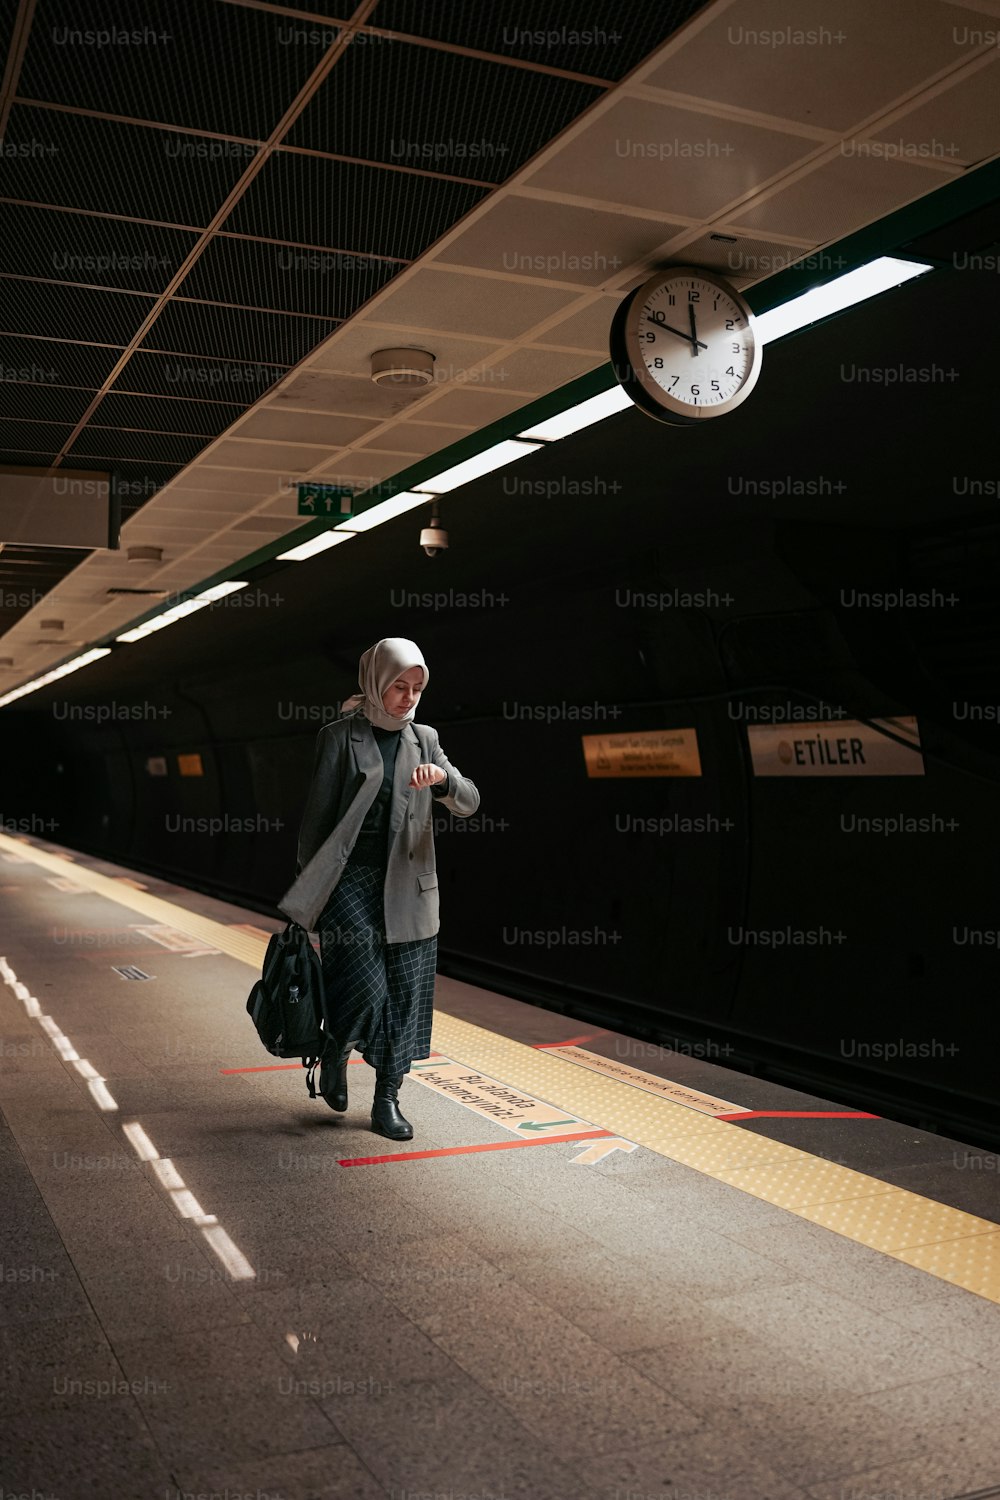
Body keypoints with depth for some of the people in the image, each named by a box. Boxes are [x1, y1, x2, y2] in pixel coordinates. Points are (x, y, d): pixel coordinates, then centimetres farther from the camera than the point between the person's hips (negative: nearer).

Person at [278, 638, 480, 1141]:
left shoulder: (424, 740, 9)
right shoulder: (339, 736, -2)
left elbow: (468, 803, 4)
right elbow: (316, 815, -1)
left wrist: (442, 778, -18)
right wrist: (308, 892, -3)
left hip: (407, 888, 4)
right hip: (349, 881, -4)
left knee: (404, 996, 4)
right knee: (363, 989, -13)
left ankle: (387, 1103, 17)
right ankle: (335, 1052, 20)